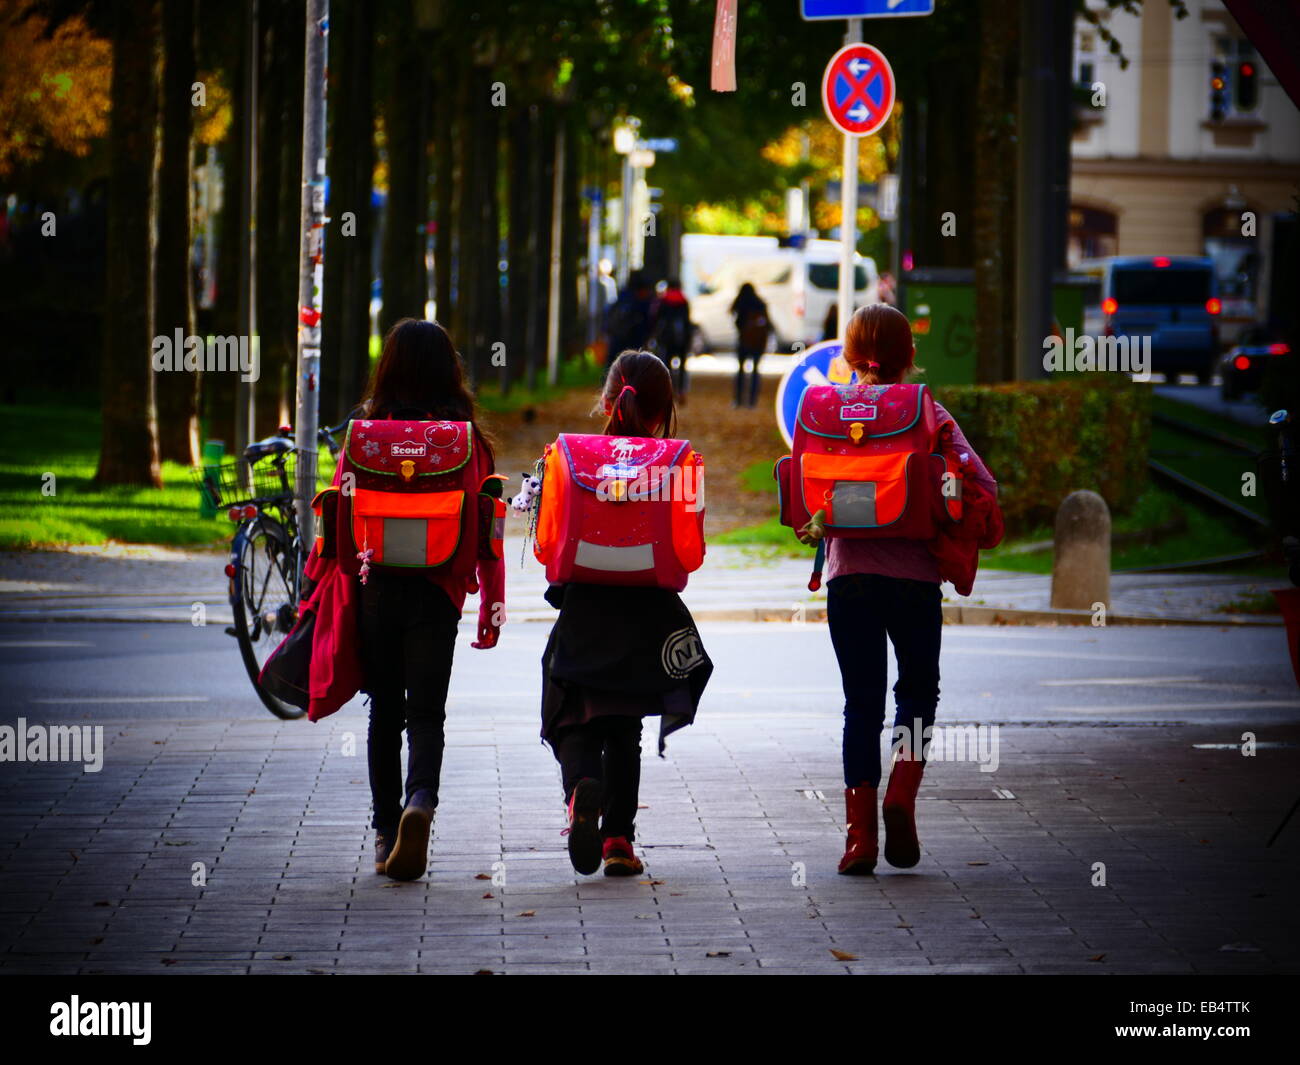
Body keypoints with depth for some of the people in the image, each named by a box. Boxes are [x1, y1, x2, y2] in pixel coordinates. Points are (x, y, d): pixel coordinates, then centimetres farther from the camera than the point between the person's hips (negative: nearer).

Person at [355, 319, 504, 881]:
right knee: (426, 712, 2)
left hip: (376, 583, 0)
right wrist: (492, 604, 8)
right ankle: (420, 800, -25)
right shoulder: (467, 438, -1)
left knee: (385, 711, 11)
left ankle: (386, 833, 11)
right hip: (438, 589, 0)